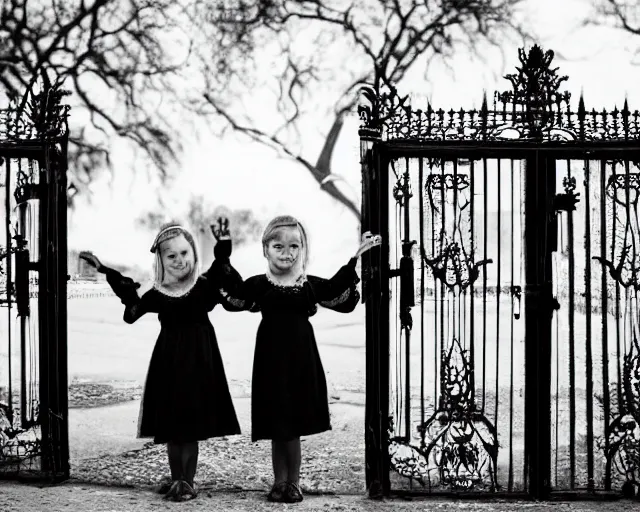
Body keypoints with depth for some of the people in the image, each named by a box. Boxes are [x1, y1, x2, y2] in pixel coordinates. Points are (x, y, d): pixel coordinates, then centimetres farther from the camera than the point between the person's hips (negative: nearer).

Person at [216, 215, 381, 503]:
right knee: (276, 429, 6)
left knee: (293, 427, 2)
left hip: (301, 361, 0)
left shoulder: (311, 285, 5)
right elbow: (233, 299, -12)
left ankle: (292, 482, 15)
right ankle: (280, 482, 19)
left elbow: (340, 295, 5)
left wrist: (355, 259, 0)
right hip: (271, 361, 0)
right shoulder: (259, 285, 0)